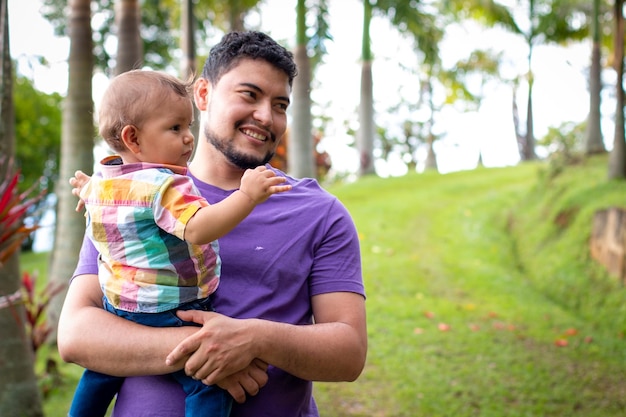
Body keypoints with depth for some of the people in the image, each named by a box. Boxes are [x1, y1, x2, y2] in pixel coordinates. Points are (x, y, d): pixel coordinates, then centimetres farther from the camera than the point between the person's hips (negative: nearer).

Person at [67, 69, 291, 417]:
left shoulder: (100, 182, 5)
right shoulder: (166, 186, -24)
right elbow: (198, 229, -39)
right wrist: (247, 196, -42)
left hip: (117, 305, 9)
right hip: (169, 315, -9)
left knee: (100, 373, 31)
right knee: (210, 385, -9)